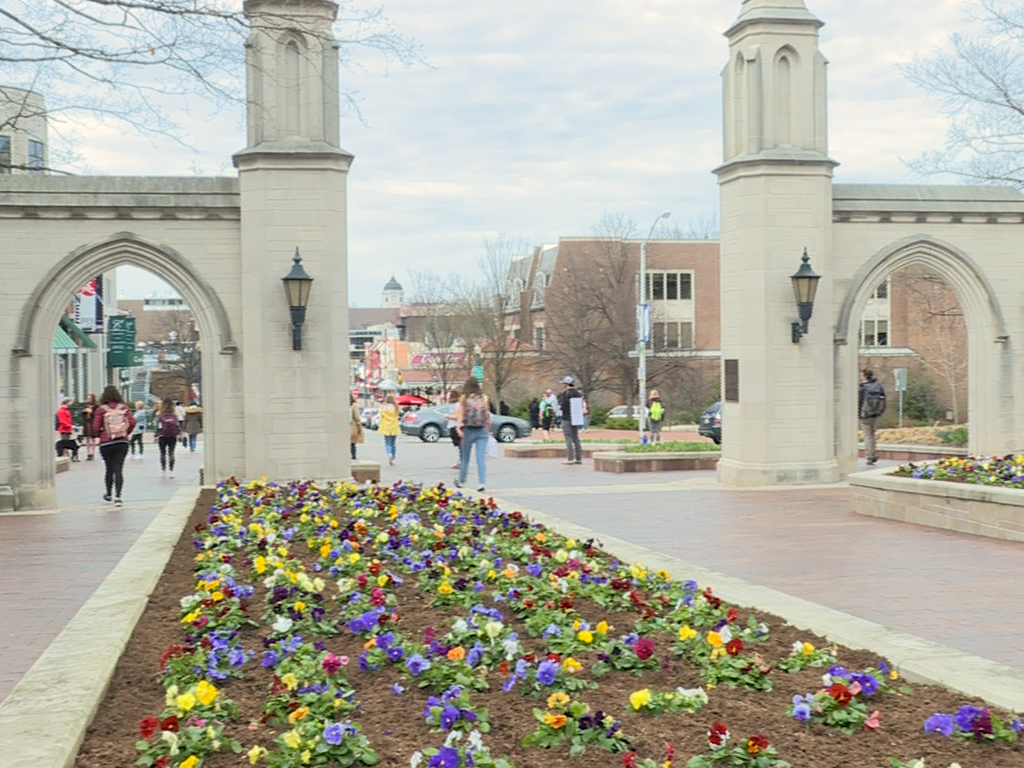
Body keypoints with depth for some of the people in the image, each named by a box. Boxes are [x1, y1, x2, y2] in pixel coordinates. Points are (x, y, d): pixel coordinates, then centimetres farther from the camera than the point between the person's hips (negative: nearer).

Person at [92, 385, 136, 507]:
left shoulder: (101, 409, -3)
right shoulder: (123, 408, 2)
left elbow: (95, 428, -8)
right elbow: (132, 422, -7)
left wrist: (101, 434, 13)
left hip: (106, 443, -1)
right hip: (122, 442, 1)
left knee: (109, 469, 14)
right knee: (119, 469, -2)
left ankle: (108, 494, 30)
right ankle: (117, 496, -13)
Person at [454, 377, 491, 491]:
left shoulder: (463, 399, -3)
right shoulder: (483, 398, 2)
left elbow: (461, 415, -5)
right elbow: (487, 415, 5)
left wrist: (459, 428, -3)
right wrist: (488, 430, 11)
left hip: (469, 431, -1)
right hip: (482, 431, 1)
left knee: (465, 457, 13)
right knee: (481, 458, -2)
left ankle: (461, 481, 26)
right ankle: (481, 482, -12)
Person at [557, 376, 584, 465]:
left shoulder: (564, 393, -13)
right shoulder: (578, 393, 9)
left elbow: (561, 406, -18)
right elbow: (581, 406, 12)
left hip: (567, 419, -7)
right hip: (576, 419, 7)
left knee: (568, 439, -4)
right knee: (576, 438, 13)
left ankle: (570, 458, -6)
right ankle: (579, 458, 13)